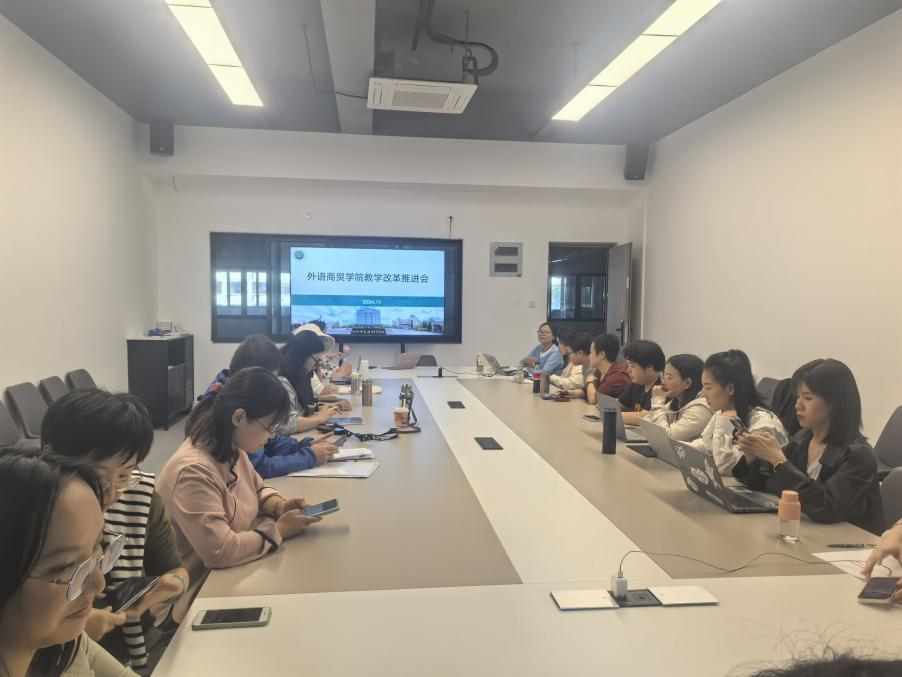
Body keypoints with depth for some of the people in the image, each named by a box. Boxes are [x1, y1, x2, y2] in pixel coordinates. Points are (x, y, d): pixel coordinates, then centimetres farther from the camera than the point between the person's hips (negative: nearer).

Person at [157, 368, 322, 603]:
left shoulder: (232, 451, -2)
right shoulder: (193, 471, -28)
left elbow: (257, 488, 17)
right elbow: (220, 551, -31)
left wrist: (279, 506, -3)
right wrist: (278, 530, -18)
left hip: (233, 573, 8)